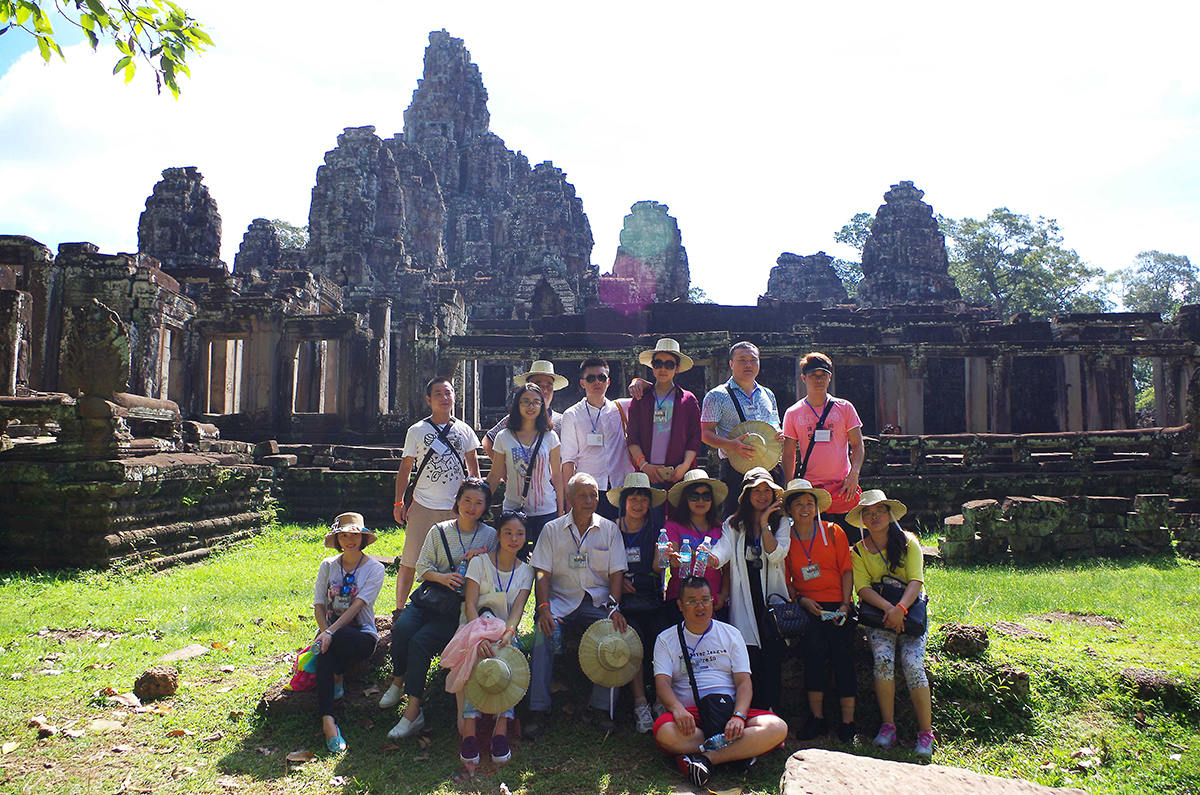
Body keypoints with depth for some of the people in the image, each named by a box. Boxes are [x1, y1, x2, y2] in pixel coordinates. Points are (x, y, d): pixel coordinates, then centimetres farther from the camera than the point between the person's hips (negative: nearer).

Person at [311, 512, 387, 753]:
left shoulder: (374, 568, -2)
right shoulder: (328, 565, 8)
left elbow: (357, 606, -14)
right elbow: (318, 606, 3)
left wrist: (331, 632, -27)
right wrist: (325, 631, -17)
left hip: (362, 635, -2)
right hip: (331, 631, 3)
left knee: (330, 644, -36)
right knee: (326, 647, -33)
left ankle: (335, 677, -4)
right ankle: (327, 720, -36)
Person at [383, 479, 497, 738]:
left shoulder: (490, 535, 9)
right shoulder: (439, 531, 12)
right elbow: (422, 566, 8)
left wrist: (482, 557, -11)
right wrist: (441, 577, -11)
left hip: (461, 605, -3)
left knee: (421, 641, -25)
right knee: (402, 628, -26)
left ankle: (413, 710, -19)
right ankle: (398, 681, 0)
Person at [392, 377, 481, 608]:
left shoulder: (464, 430, 7)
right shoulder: (417, 431, 3)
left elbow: (473, 469, 14)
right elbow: (405, 468, 7)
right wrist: (399, 502, 2)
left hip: (457, 508, 1)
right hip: (422, 507, -1)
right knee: (409, 563, 2)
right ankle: (399, 611, 16)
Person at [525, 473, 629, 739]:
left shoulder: (609, 529, 10)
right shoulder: (552, 529, 8)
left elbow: (616, 573, 5)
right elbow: (543, 574, 2)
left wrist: (613, 607, -12)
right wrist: (544, 609, -14)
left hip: (598, 601, 0)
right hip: (561, 601, 0)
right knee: (544, 634, -28)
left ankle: (603, 707, -16)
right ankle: (538, 709, -21)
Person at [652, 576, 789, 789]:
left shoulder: (731, 634, 15)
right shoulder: (666, 639, 11)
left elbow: (744, 682, 6)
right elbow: (662, 683, -2)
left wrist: (738, 716, -15)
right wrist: (678, 709, -25)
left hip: (730, 710, 2)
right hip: (688, 714, -2)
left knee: (777, 728, -26)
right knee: (665, 732, -36)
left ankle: (702, 758, -26)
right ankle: (740, 751, -21)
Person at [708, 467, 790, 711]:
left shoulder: (781, 522, 11)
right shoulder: (733, 525, 12)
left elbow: (776, 554, -6)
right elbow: (722, 552, -6)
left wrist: (764, 523, -5)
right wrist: (710, 557, -28)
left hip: (772, 599, 0)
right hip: (744, 601, 0)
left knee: (771, 657, -8)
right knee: (750, 657, -7)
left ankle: (768, 709, 1)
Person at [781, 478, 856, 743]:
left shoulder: (833, 532, 7)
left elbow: (846, 570, 6)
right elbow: (785, 579, 10)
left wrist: (845, 604, -5)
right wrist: (800, 599, -8)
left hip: (838, 604, 0)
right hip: (807, 606, 0)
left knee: (842, 655, -16)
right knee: (814, 649, -22)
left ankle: (848, 721, -8)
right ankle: (816, 718, -12)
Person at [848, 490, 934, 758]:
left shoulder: (908, 542, 2)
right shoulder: (859, 551, 5)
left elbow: (916, 581, -9)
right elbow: (863, 587, -5)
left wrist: (901, 608, -25)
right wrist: (888, 608, -22)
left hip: (911, 612, -1)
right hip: (878, 615, 1)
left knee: (913, 665, -21)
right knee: (883, 659, -25)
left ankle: (925, 732, -9)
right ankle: (887, 725, -12)